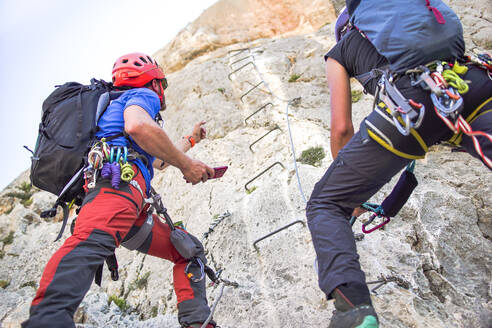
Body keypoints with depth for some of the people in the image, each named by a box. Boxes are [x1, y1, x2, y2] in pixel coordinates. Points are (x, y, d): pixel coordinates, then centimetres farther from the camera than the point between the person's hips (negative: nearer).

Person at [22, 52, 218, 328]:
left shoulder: (121, 104, 42)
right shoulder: (142, 94, 13)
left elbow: (156, 160, 53)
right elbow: (137, 126, -15)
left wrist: (190, 140, 66)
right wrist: (186, 164, -6)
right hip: (119, 179, -10)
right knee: (93, 241, -38)